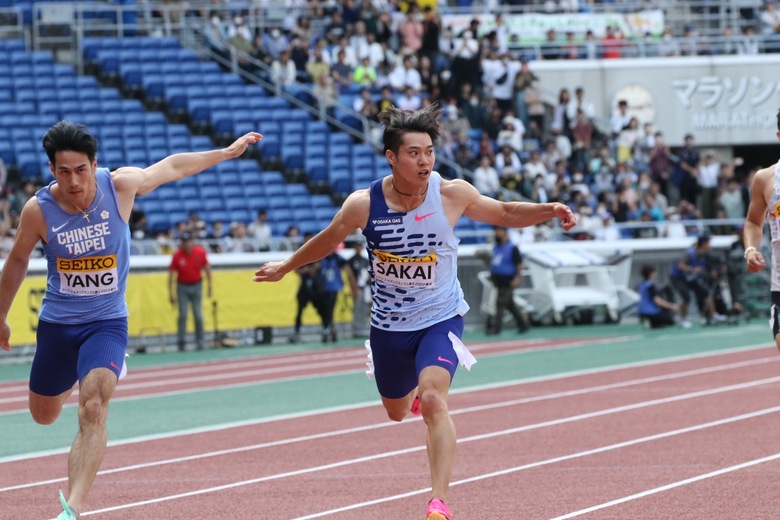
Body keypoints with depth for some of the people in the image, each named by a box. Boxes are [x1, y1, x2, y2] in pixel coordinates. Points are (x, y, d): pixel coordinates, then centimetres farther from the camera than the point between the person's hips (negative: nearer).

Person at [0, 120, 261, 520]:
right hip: (56, 322, 2)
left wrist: (227, 152, 13)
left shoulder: (121, 185, -15)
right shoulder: (38, 210, -15)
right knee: (44, 415, 18)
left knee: (93, 412, -23)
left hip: (107, 322, -2)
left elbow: (172, 167, 4)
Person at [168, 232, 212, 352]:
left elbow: (207, 268, 3)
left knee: (198, 315, -1)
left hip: (196, 286, 1)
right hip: (182, 287, -1)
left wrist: (209, 285, 3)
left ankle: (200, 342, 8)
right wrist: (171, 293, -9)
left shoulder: (200, 252, -10)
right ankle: (181, 343, 0)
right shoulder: (177, 256, -13)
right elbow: (171, 274, -8)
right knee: (183, 315, -5)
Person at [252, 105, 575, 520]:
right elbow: (327, 241, 4)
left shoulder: (451, 194, -16)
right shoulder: (364, 204, -16)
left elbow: (505, 213, 1)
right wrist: (285, 267, 17)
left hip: (441, 318, -2)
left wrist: (549, 210, -17)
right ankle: (414, 392, 62)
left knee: (433, 400, -26)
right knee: (397, 412, 21)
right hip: (388, 325, 2)